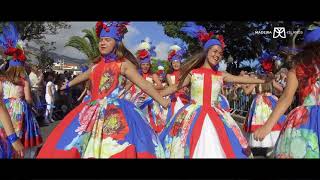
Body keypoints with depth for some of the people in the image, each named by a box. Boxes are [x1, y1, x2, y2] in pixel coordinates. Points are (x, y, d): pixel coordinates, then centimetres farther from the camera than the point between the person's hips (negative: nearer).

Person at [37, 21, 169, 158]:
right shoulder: (98, 64, 14)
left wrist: (164, 103, -14)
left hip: (113, 112, -6)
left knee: (112, 149, -15)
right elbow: (84, 75, 33)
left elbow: (144, 85, -8)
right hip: (93, 111, 7)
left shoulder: (123, 64, -3)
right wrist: (68, 85, 50)